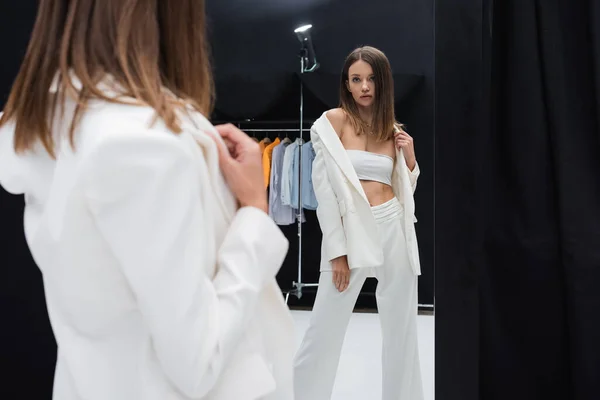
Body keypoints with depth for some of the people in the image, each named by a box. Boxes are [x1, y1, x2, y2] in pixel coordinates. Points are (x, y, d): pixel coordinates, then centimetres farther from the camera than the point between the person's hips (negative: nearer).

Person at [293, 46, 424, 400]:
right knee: (324, 330, -1)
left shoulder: (393, 128, 11)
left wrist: (410, 156, 1)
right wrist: (337, 250, -11)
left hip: (395, 230, 4)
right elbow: (325, 189, -6)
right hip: (350, 230, -4)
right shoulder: (334, 121, -1)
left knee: (402, 329, 11)